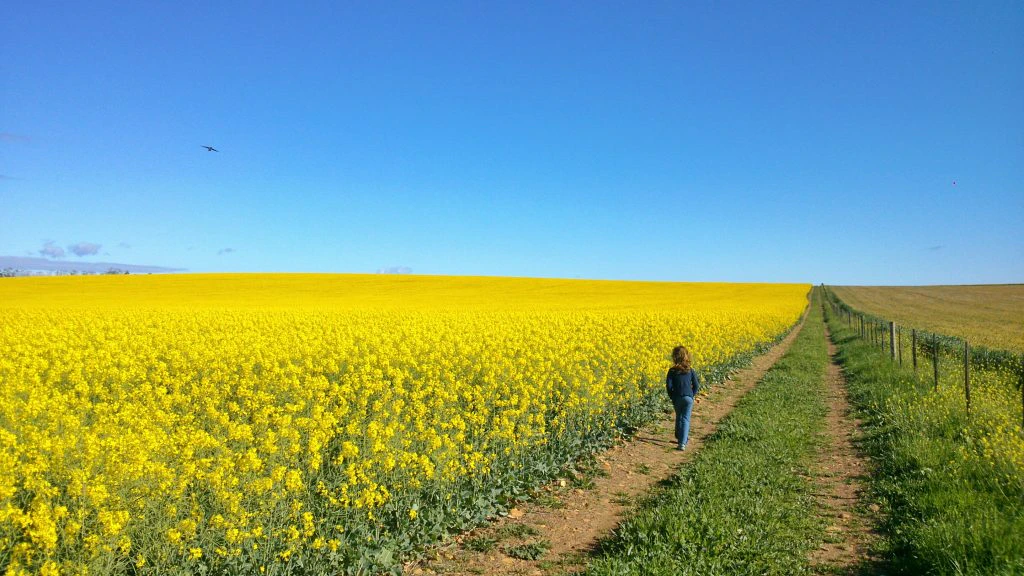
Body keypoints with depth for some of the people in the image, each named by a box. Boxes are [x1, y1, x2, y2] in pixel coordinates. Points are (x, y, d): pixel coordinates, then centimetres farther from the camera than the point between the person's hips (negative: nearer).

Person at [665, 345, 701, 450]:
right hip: (688, 398, 0)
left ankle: (680, 438, 35)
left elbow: (668, 386, -9)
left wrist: (672, 397, 4)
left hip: (677, 398, 0)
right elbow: (696, 385, -1)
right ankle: (682, 443, -10)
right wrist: (692, 395, 11)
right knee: (686, 419, 0)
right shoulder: (691, 370, -1)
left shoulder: (672, 371, -5)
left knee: (679, 418, 21)